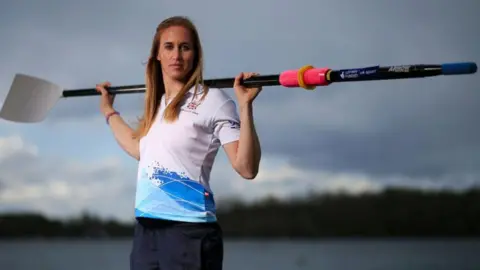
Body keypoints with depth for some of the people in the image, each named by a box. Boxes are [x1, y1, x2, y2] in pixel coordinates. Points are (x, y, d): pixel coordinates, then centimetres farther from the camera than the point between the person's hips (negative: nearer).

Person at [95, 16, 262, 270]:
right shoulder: (157, 105, 16)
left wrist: (245, 106, -21)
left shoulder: (213, 100, -5)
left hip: (188, 229, -7)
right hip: (145, 229, 7)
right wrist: (109, 111, 44)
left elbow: (247, 168, -13)